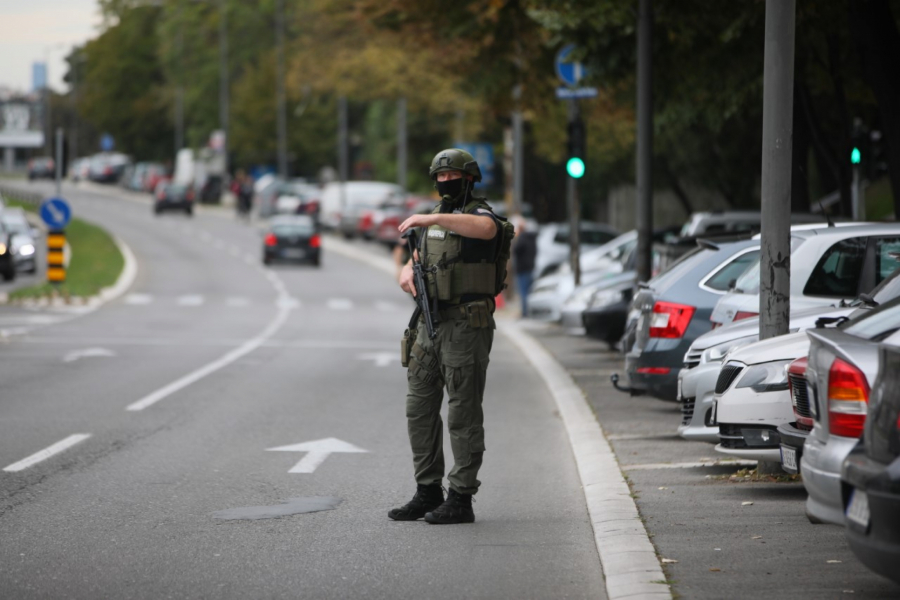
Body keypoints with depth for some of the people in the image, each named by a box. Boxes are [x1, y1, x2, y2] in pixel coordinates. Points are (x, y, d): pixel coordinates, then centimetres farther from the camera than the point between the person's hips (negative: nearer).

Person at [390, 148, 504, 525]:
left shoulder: (477, 213, -8)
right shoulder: (434, 220, 18)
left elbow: (486, 228, -34)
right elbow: (413, 261, 19)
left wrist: (433, 218, -40)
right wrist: (408, 274, -6)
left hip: (467, 327, -8)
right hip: (431, 324, 8)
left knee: (463, 415, -6)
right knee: (420, 409, 10)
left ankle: (461, 500, -2)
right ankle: (428, 493, 18)